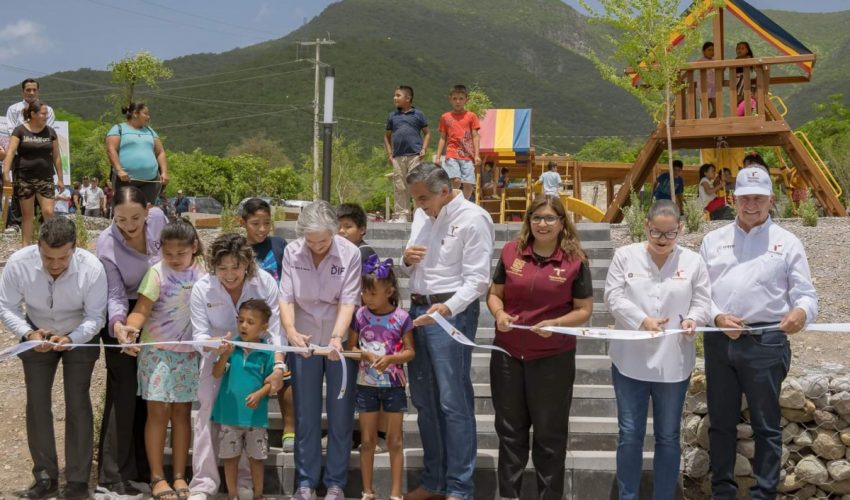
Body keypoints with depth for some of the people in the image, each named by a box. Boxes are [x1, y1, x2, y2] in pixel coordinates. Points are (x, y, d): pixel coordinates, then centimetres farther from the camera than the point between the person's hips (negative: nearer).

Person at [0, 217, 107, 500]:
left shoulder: (92, 268, -32)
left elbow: (95, 316, -22)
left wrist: (71, 339, -39)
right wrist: (28, 333, -32)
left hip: (80, 337, -2)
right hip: (38, 335, 2)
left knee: (77, 403, -7)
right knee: (37, 403, -1)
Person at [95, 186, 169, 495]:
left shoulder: (158, 219, -16)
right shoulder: (107, 245, -25)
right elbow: (115, 295, -23)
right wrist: (118, 323, -41)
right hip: (122, 319, -5)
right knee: (124, 392, -9)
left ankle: (143, 467, 22)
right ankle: (113, 474, -2)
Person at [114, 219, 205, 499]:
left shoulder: (202, 271, -1)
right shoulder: (157, 273, -12)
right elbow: (141, 310, -18)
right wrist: (128, 328, -37)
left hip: (189, 353, 3)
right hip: (157, 351, -3)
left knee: (182, 412, 7)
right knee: (158, 412, 0)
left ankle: (179, 476, 14)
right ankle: (157, 477, 9)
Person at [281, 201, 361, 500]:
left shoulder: (349, 253, -14)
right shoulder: (292, 252, -8)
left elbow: (348, 301, -16)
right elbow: (286, 297, -9)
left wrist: (337, 337, -31)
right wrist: (290, 330, -27)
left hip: (340, 341, -1)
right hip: (304, 341, 2)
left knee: (340, 415, 5)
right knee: (305, 415, 8)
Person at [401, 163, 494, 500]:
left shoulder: (472, 219, -11)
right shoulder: (422, 216, 13)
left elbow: (477, 279, -16)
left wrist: (447, 308, -31)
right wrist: (407, 261, -2)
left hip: (452, 312, -8)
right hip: (418, 309, 8)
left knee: (454, 403, -5)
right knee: (424, 400, 13)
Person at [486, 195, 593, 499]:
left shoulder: (575, 260, -7)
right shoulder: (511, 252, 0)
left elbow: (585, 310, -4)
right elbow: (494, 293, 8)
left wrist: (556, 323, -21)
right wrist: (499, 314, -13)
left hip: (553, 358, -3)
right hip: (508, 354, 3)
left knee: (549, 432, 9)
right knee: (510, 429, 14)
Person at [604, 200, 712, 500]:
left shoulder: (693, 261, 3)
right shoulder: (625, 256, 1)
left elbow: (702, 302, 3)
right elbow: (614, 297, -5)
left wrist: (693, 319, -19)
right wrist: (642, 320, -20)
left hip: (673, 361, 1)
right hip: (631, 359, -1)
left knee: (668, 437, 9)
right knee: (630, 435, 5)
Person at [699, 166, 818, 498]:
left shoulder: (787, 243, 5)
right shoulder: (713, 240, 12)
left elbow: (806, 295, -1)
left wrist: (801, 312, -24)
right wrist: (717, 317, -10)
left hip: (766, 341, -3)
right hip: (719, 340, 3)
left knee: (766, 424, 3)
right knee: (721, 421, 10)